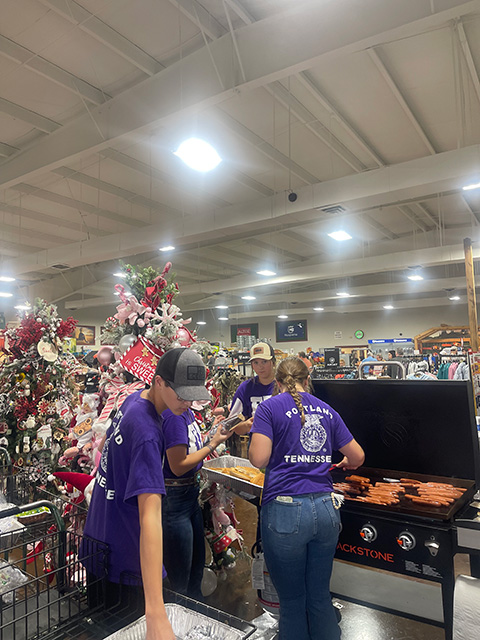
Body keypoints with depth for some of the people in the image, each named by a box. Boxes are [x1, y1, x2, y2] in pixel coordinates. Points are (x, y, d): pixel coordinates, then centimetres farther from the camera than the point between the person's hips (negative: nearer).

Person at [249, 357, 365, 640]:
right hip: (326, 509, 4)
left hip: (286, 510, -4)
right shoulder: (327, 410, 11)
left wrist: (252, 443, 9)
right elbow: (358, 457, 15)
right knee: (320, 596, 20)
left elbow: (259, 459, -12)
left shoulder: (270, 407, -3)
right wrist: (345, 462, 37)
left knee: (292, 600, 13)